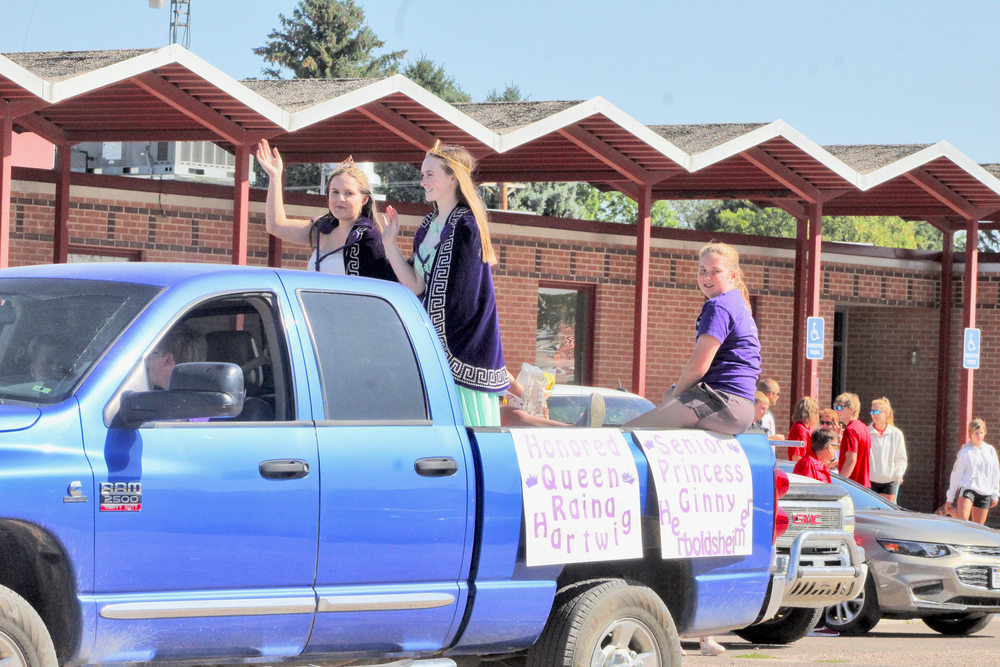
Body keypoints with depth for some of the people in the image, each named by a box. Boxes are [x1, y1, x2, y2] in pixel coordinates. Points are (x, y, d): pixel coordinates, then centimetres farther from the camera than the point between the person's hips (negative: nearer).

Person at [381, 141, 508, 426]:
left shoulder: (466, 225, -11)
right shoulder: (428, 226, 15)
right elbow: (416, 285, 9)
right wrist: (389, 243, 5)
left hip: (461, 344, -8)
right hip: (435, 344, 8)